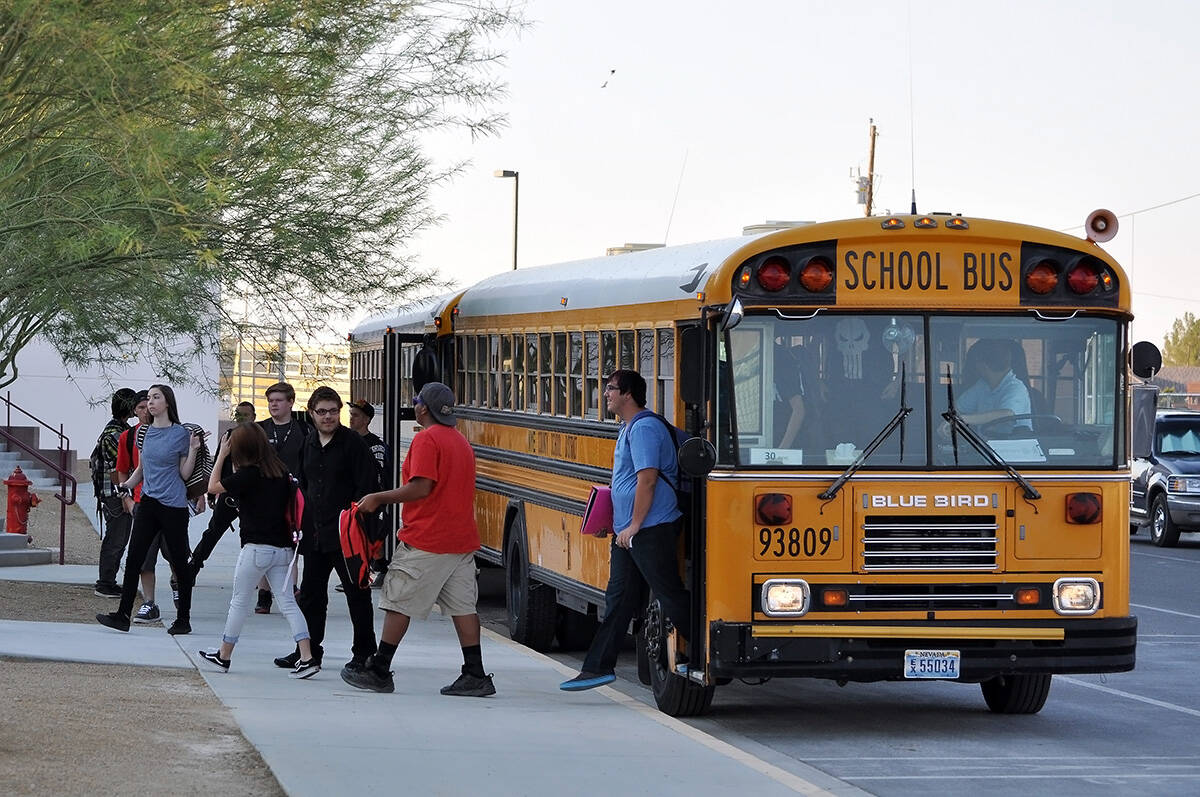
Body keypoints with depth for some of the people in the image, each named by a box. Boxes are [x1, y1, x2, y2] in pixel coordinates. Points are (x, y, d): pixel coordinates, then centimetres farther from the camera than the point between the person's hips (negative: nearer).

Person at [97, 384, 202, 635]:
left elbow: (185, 474, -2)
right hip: (149, 502, 5)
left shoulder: (180, 433, -4)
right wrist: (127, 485, 5)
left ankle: (183, 619, 10)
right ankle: (123, 615, 0)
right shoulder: (144, 432, 11)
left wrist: (193, 450, -15)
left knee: (179, 562, 1)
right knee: (134, 558, -1)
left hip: (173, 505, -5)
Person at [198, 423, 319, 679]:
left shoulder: (248, 474, -12)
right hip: (283, 547, 6)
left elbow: (213, 487, 0)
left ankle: (223, 656, 20)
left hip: (257, 548, -6)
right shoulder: (281, 472, 5)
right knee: (288, 602, 3)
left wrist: (222, 454, 5)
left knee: (239, 602, 8)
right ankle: (307, 658, -9)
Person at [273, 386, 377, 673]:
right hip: (314, 534, 7)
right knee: (311, 592, 11)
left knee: (356, 593, 0)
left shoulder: (353, 443, -8)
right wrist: (303, 518, 13)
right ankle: (309, 649, 21)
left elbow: (366, 488, -11)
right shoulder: (309, 444, 13)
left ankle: (364, 652, 7)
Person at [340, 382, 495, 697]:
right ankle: (475, 675, 2)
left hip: (425, 541, -8)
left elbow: (421, 487, -21)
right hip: (461, 539, 8)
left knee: (398, 601, 0)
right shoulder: (461, 440, 16)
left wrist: (378, 499, -13)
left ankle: (379, 670, 4)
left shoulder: (427, 439, -12)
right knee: (462, 606, 7)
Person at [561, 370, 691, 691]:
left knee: (671, 595, -5)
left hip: (651, 529, -11)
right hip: (628, 532, 11)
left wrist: (634, 526, -20)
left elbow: (648, 479, -21)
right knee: (618, 598, 10)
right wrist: (622, 528, 24)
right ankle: (598, 667, 12)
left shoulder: (644, 428, -15)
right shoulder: (629, 429, 18)